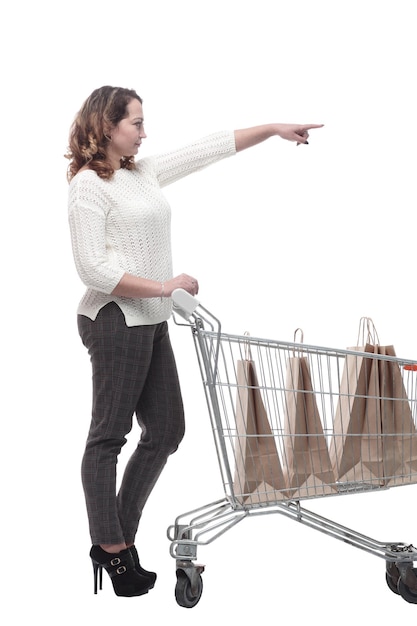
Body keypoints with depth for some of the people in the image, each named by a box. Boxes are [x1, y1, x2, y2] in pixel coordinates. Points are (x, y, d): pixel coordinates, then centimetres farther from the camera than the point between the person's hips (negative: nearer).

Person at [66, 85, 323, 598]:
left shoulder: (144, 173, 14)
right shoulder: (88, 185, -10)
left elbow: (208, 150, 18)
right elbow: (93, 269, -18)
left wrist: (274, 129, 17)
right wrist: (165, 286, -17)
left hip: (151, 324, 9)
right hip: (115, 321, -9)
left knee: (166, 431, 11)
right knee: (109, 435, 0)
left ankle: (118, 538, 21)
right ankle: (111, 546, 10)